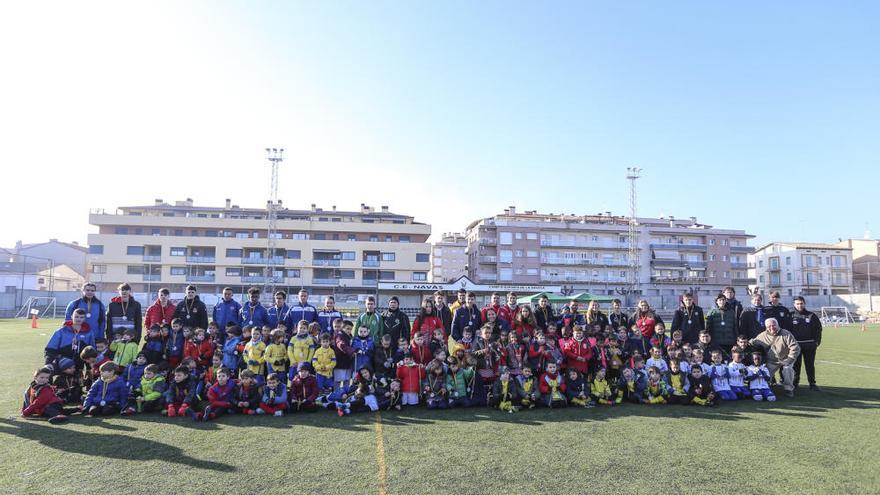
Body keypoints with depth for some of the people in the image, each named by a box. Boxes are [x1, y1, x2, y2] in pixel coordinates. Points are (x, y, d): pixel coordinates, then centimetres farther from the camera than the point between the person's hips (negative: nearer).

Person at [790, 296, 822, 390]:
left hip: (809, 345, 1)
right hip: (795, 344, -1)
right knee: (795, 365, 4)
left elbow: (818, 329, 7)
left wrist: (817, 341, -2)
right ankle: (795, 383, 11)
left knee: (810, 365, 6)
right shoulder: (791, 316, 3)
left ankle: (812, 383, 13)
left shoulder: (812, 316, 6)